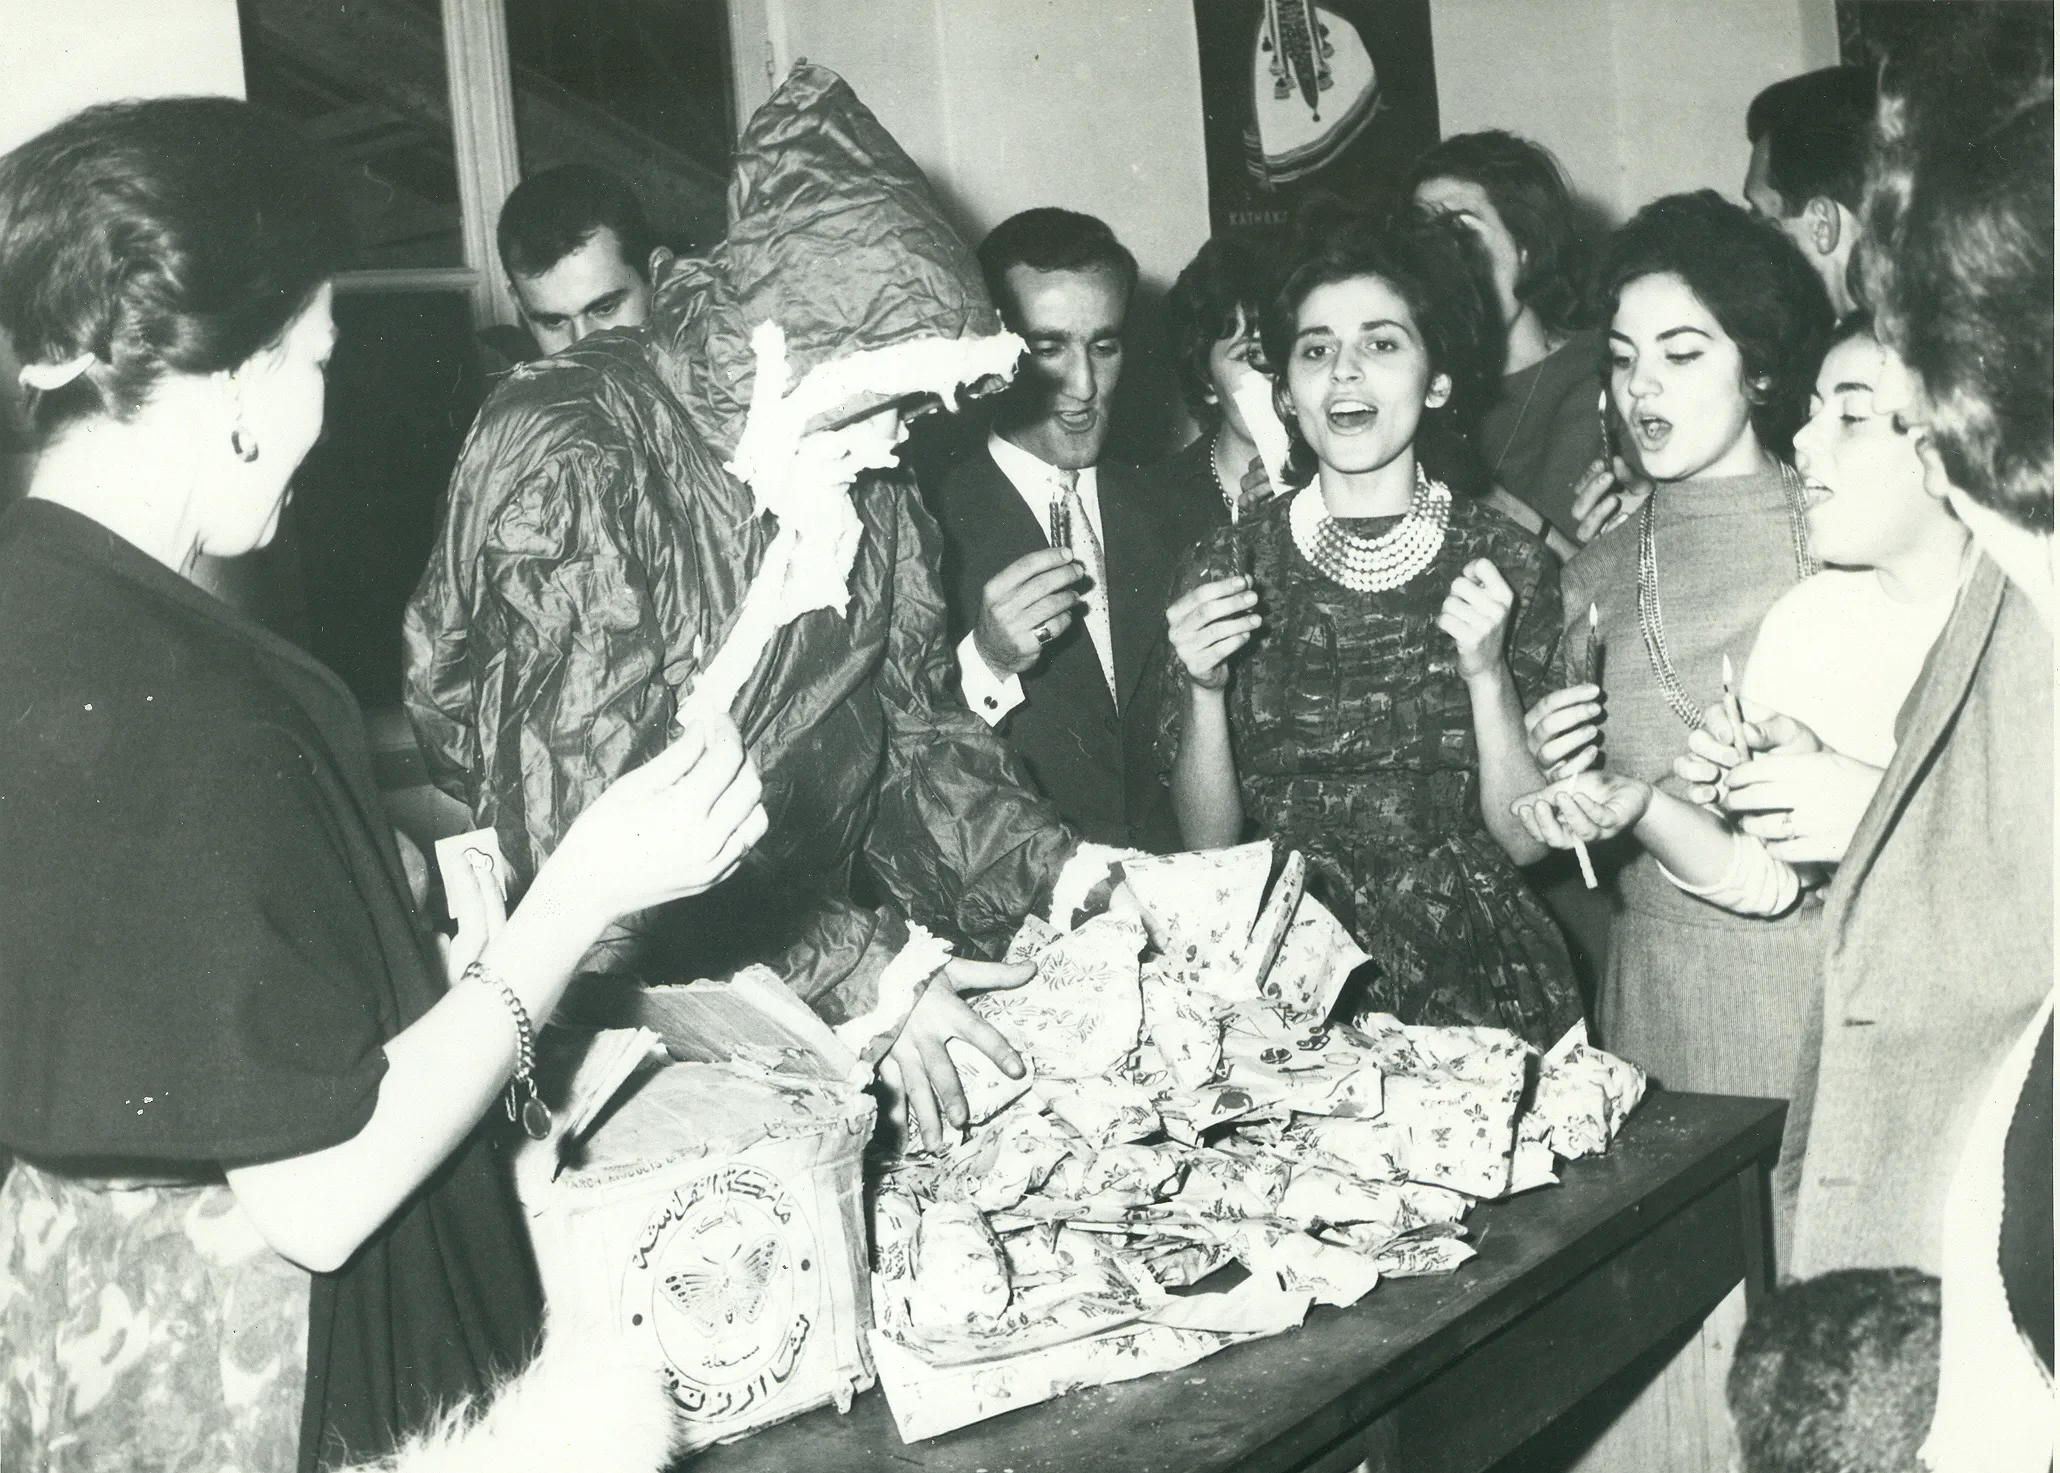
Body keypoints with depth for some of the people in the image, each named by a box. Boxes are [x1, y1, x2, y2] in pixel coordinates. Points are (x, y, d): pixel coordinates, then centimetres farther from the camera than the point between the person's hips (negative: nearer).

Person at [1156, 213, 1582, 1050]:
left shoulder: (1506, 565, 1)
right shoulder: (1228, 568, 3)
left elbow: (1525, 839, 0)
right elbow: (1208, 841, 4)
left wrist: (1487, 675, -14)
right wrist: (1204, 691, -12)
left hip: (1471, 981, 0)